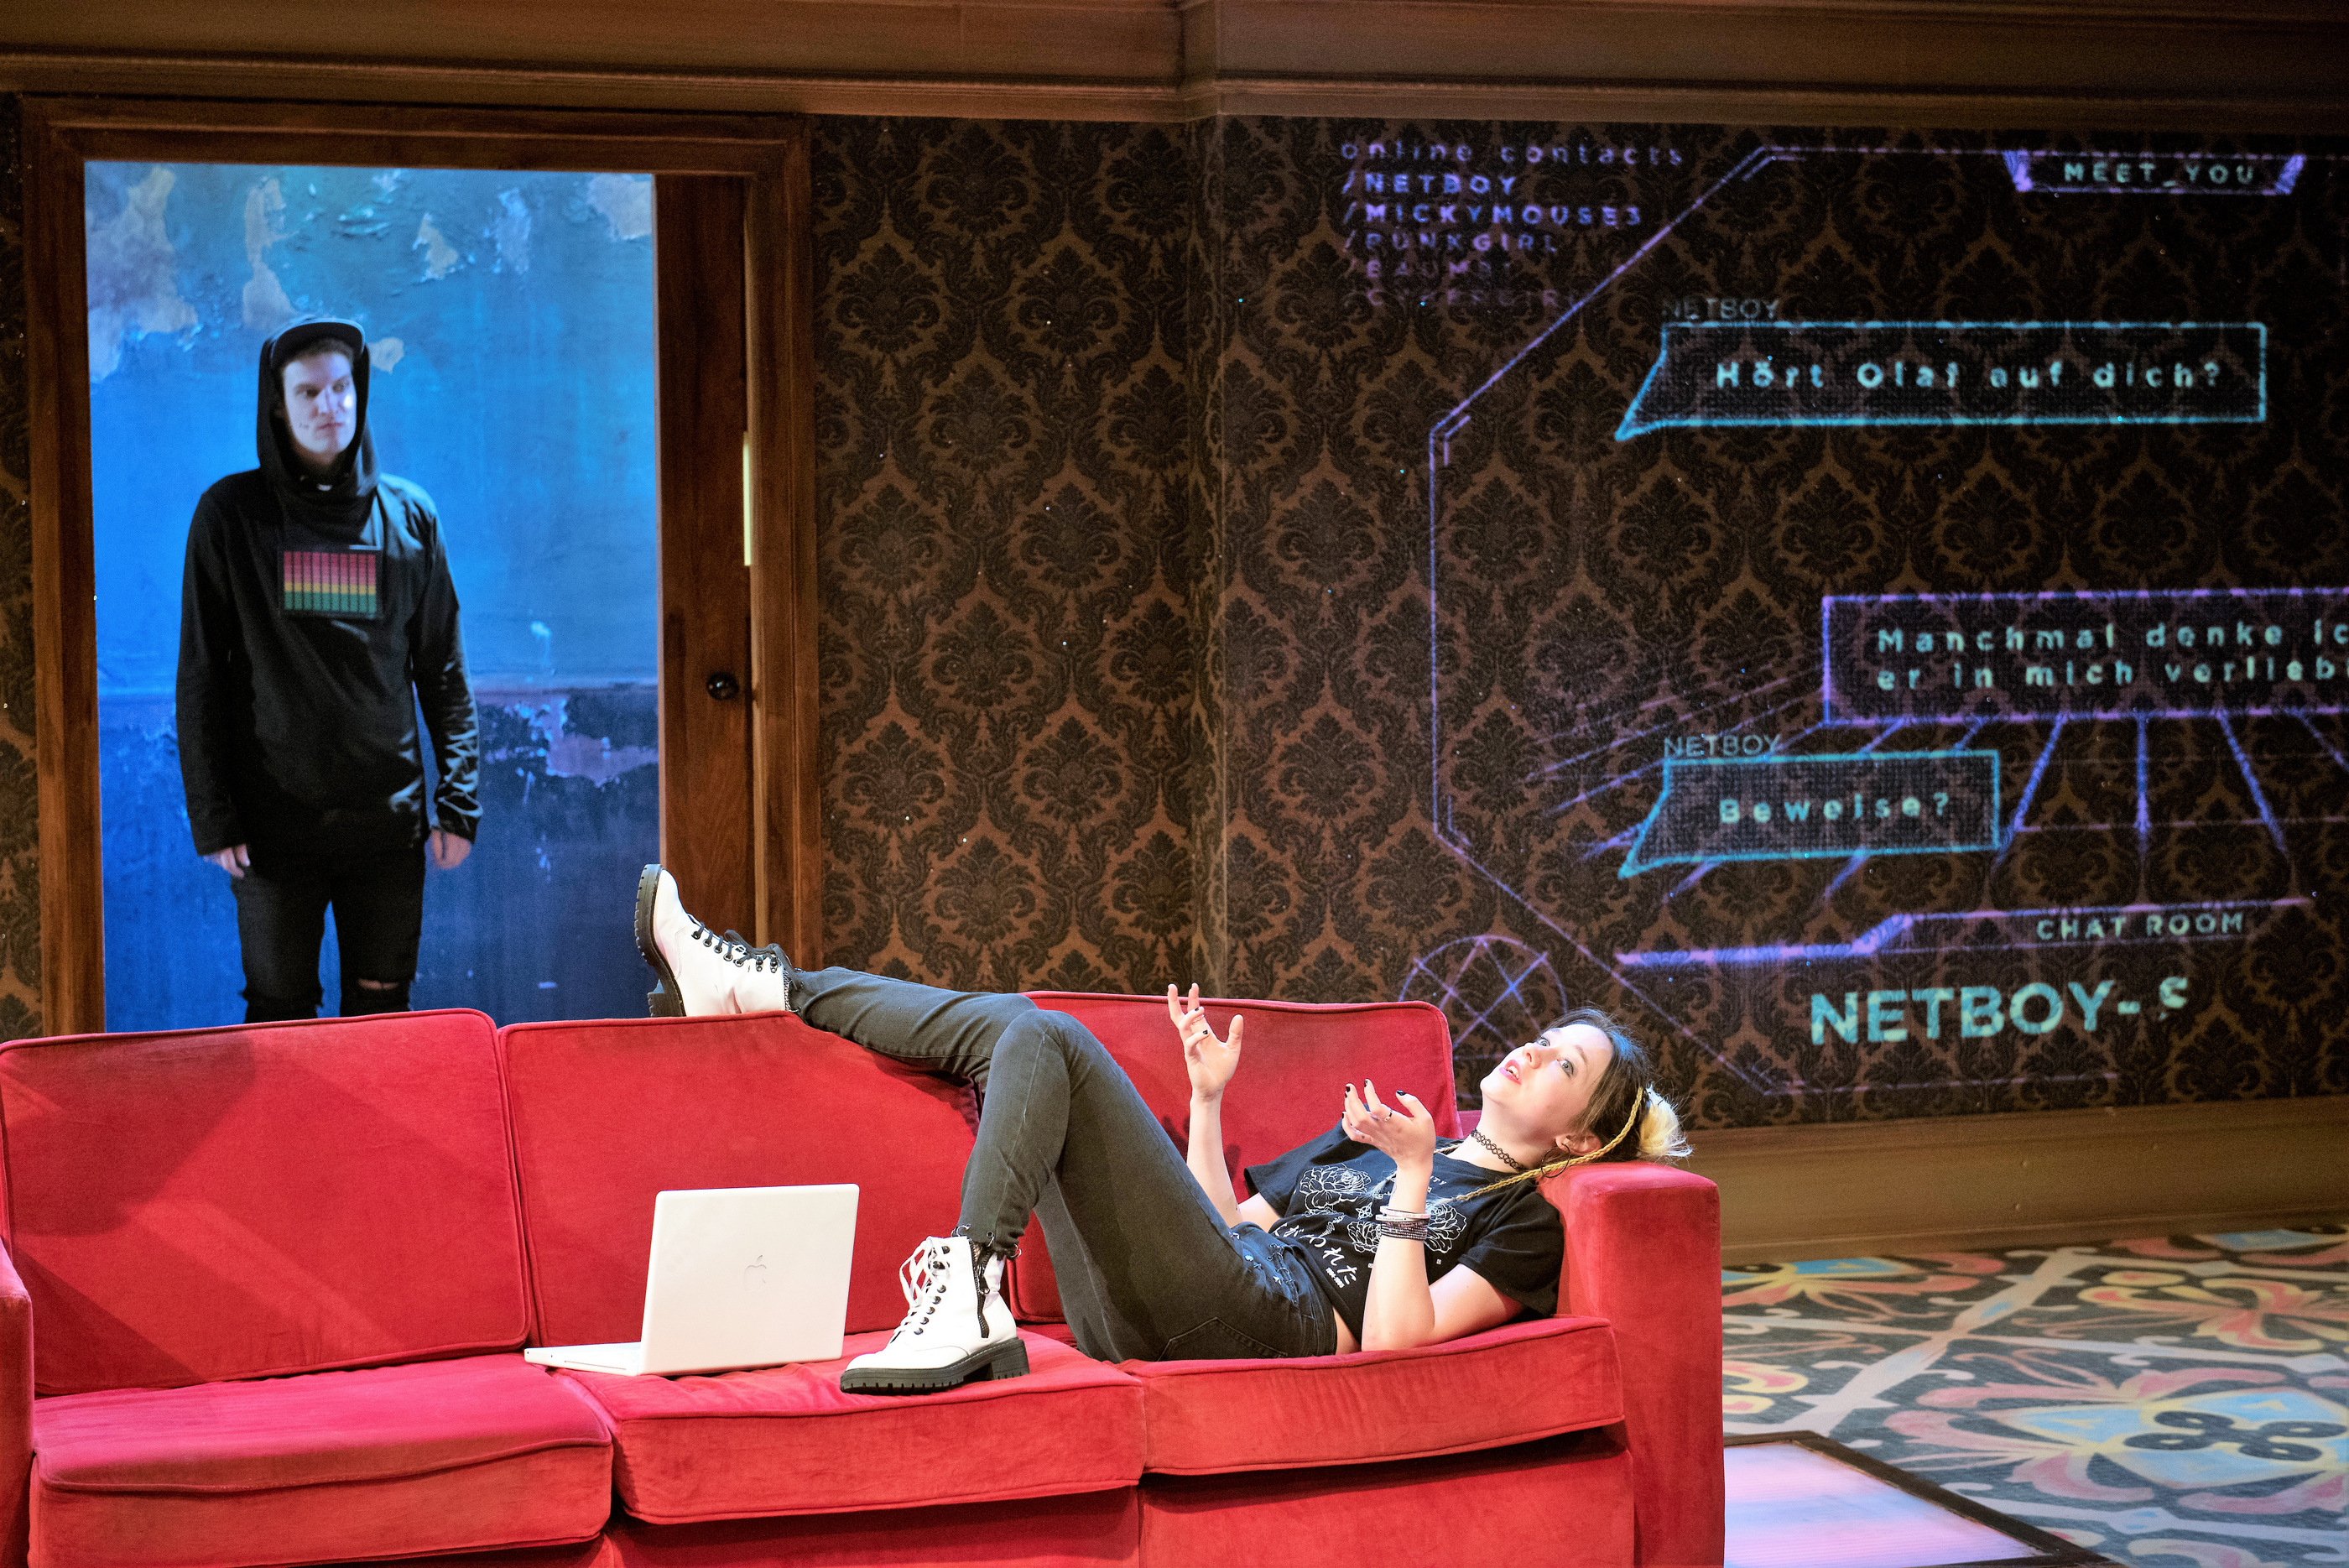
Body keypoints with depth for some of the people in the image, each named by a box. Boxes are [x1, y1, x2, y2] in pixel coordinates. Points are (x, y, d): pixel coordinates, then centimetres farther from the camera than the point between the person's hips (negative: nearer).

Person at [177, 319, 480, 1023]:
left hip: (388, 821, 2)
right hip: (275, 823, -1)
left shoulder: (409, 515, 6)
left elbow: (443, 670, 8)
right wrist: (211, 816, -5)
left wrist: (459, 799, 1)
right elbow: (200, 675, 1)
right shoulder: (232, 514, 1)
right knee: (279, 1018, 3)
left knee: (382, 1012, 6)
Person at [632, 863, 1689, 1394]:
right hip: (1144, 1320, 8)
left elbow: (1390, 1339, -9)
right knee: (1007, 1026, 6)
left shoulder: (1527, 1227, 8)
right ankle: (756, 987, 13)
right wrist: (1209, 1098, 22)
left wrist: (1412, 1177, -15)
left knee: (1046, 1041, -17)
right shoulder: (1366, 1138, 33)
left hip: (1273, 1322, -8)